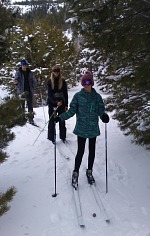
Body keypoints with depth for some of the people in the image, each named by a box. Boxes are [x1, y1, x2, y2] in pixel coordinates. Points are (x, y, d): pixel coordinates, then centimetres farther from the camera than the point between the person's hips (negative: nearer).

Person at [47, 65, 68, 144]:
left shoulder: (63, 81, 1)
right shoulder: (49, 81, -4)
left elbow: (65, 93, 3)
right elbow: (49, 94, -10)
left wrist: (66, 105, -1)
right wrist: (56, 102, -23)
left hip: (61, 103, 2)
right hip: (52, 103, -1)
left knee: (62, 120, 6)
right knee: (52, 120, 3)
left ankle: (63, 136, 19)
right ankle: (51, 137, 14)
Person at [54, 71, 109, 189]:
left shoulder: (97, 96, -1)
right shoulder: (78, 96, -4)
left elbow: (101, 110, -3)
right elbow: (72, 111, -3)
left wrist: (104, 115, -26)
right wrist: (60, 117, -14)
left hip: (93, 128, 2)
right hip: (81, 128, -2)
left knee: (92, 151, 14)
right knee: (80, 152, 1)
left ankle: (89, 171, 35)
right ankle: (76, 173, 21)